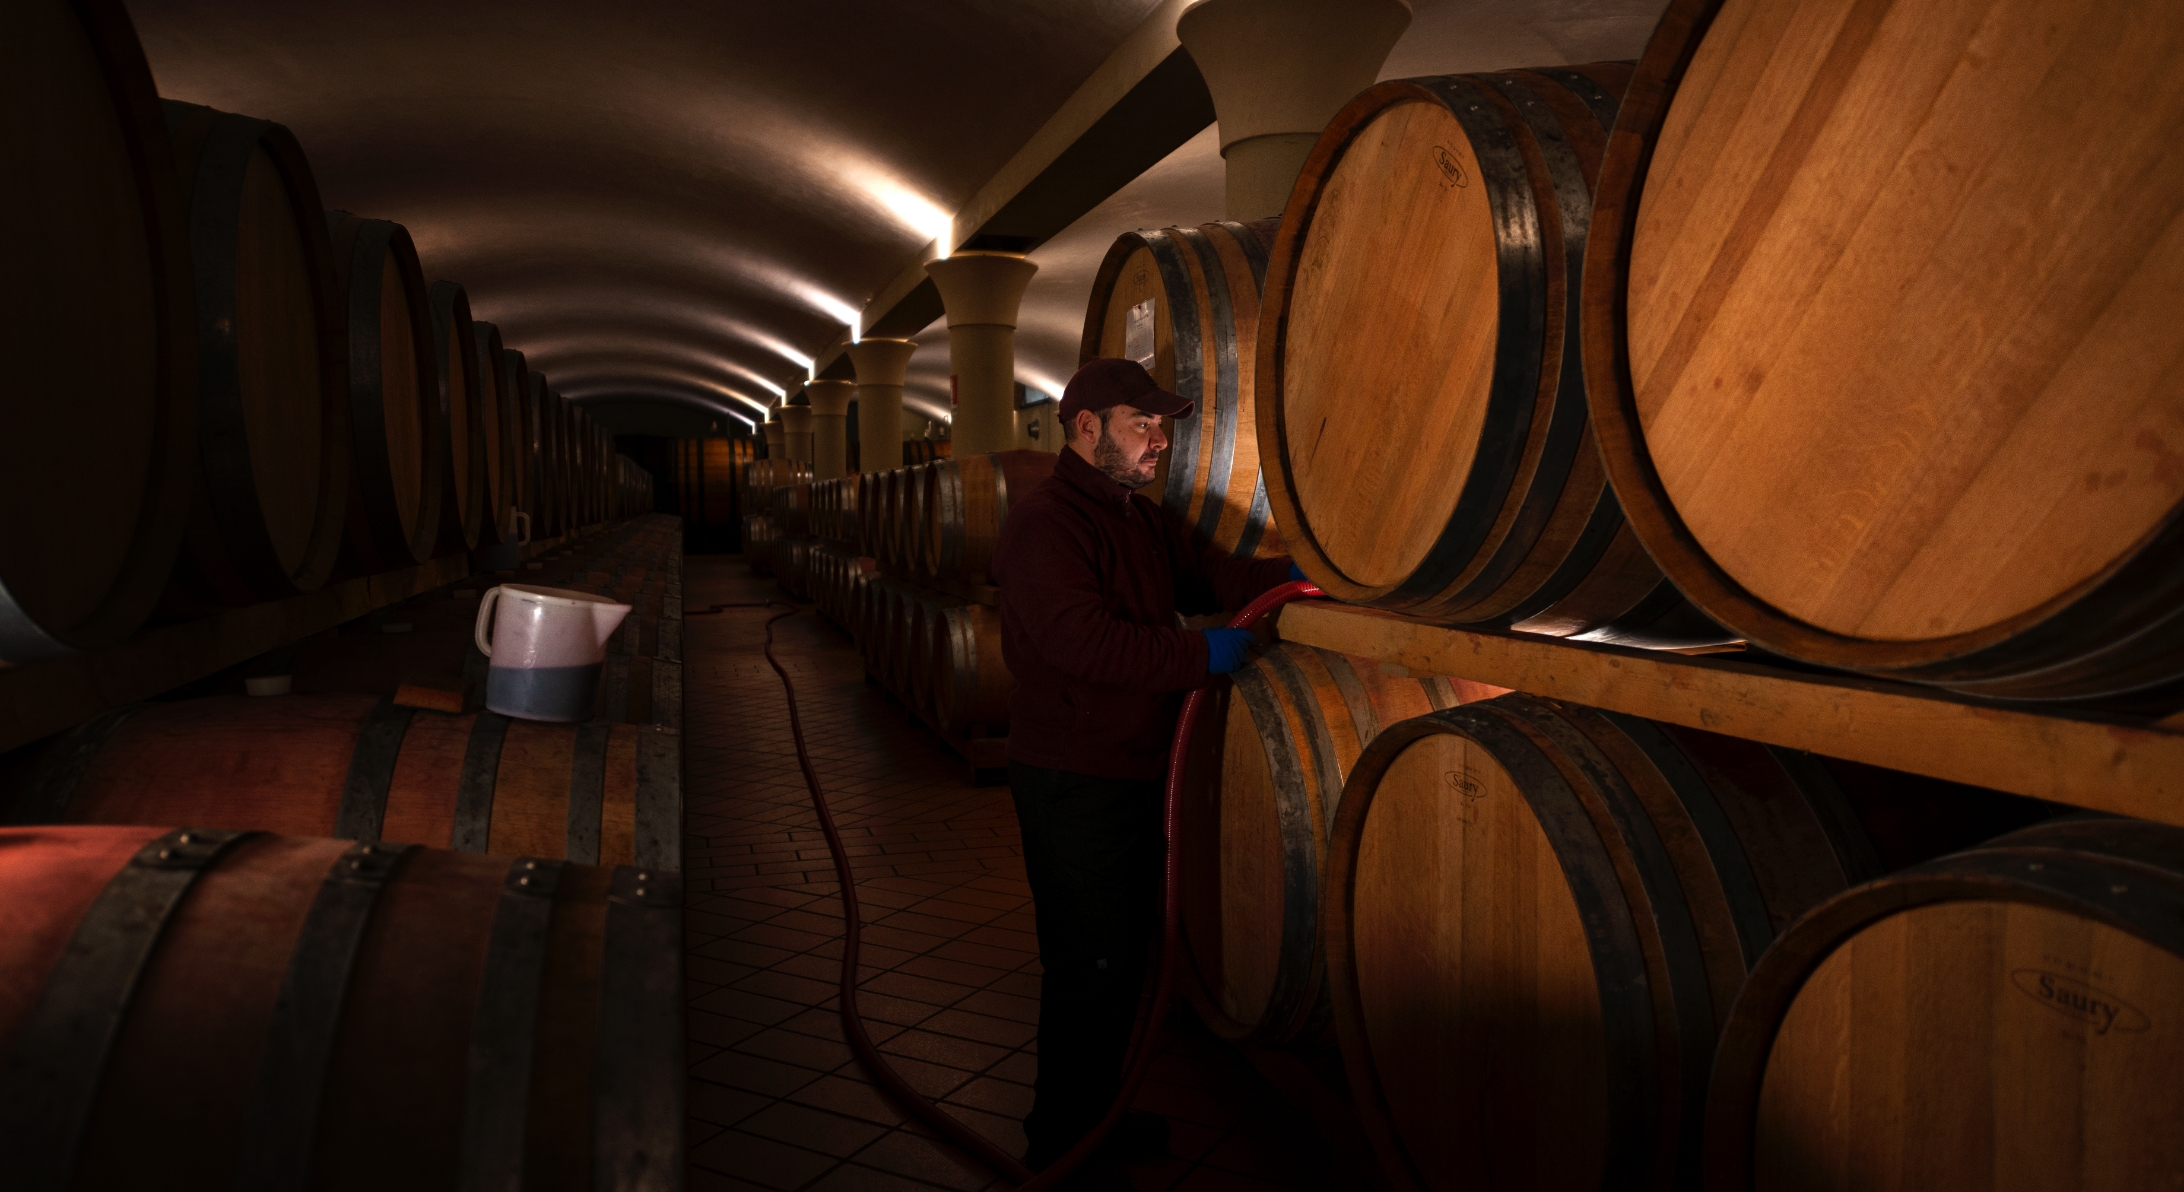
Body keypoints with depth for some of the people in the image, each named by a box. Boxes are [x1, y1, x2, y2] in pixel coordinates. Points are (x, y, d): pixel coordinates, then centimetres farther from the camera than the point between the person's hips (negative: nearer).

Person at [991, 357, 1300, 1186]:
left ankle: (1098, 1110, 37)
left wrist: (1291, 573, 4)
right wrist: (1203, 654, -27)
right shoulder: (1042, 525, -19)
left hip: (1134, 770, 10)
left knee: (1126, 952, 20)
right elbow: (1086, 641, -30)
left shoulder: (1142, 518, 13)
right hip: (1071, 781, -10)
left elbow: (1204, 575, 19)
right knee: (1088, 964, 0)